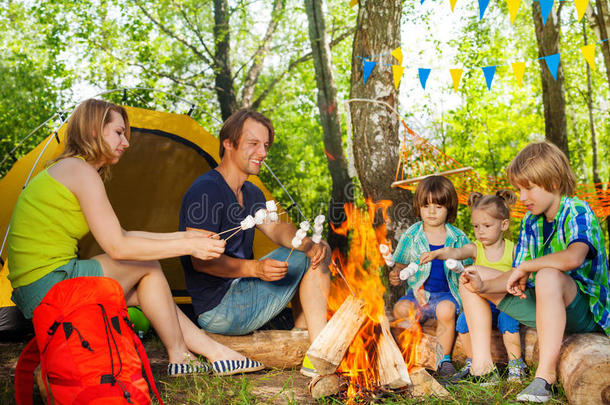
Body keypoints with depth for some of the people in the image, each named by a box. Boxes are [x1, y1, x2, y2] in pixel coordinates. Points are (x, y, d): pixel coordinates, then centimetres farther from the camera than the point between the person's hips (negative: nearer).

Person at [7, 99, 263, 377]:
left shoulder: (61, 170, 18)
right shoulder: (81, 171, -14)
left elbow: (119, 235, 16)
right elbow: (117, 247, -19)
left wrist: (180, 236, 12)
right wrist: (187, 246, -15)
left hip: (33, 294, 10)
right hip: (49, 285, -10)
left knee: (141, 292, 11)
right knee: (148, 266, -3)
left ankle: (217, 352, 10)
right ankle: (178, 357, 8)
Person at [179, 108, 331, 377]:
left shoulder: (251, 194, 13)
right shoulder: (205, 190, -18)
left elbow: (276, 229, 3)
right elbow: (201, 260, -23)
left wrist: (308, 244, -19)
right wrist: (255, 268, -36)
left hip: (240, 292, 10)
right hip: (218, 311, -10)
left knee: (318, 253, 12)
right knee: (309, 263, -11)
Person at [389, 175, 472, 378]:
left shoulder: (458, 238, 4)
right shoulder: (410, 236, 5)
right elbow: (400, 266, 11)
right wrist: (395, 276, -11)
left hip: (447, 293, -1)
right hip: (418, 292, 1)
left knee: (446, 310, -32)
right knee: (401, 309, -27)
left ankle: (444, 358, -11)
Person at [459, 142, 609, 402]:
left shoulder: (577, 211, -16)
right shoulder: (529, 223, 6)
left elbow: (573, 257, -39)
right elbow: (517, 280, 3)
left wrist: (523, 267, -24)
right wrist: (483, 286, -17)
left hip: (583, 309, -8)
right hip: (544, 305, 8)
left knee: (548, 276, -41)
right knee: (471, 277, 3)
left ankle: (546, 375, -34)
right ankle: (481, 364, -3)